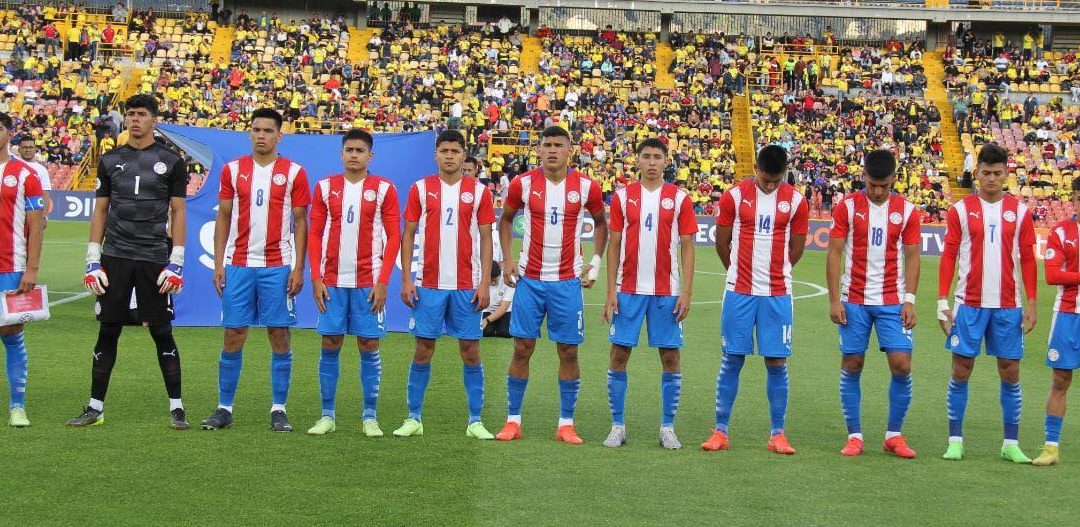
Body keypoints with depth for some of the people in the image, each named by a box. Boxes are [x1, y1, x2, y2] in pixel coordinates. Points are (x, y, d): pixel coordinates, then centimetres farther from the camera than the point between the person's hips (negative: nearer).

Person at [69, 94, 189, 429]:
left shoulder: (171, 161, 3)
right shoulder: (110, 161, 10)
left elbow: (178, 213, 3)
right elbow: (100, 211, 11)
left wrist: (176, 263, -5)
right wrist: (93, 261, 4)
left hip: (154, 258, -2)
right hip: (115, 256, 2)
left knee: (162, 333, 1)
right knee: (108, 332, 5)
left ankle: (177, 408, 8)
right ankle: (96, 407, 12)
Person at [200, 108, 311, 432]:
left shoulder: (293, 173, 2)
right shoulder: (233, 170, 7)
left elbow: (300, 222, 3)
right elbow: (223, 218, 10)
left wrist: (299, 268, -4)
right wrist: (218, 264, 3)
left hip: (278, 266, -1)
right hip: (238, 265, 2)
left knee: (279, 335, 0)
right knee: (233, 335, 2)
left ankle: (278, 409, 8)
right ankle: (224, 408, 9)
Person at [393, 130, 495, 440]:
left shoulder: (479, 191, 4)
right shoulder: (421, 189, 4)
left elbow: (486, 238, 4)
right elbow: (408, 235, 6)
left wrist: (485, 283, -3)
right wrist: (406, 280, -2)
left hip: (467, 286, 0)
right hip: (428, 284, 0)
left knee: (470, 351, 2)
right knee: (423, 349, 3)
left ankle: (475, 421, 9)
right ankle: (414, 419, 12)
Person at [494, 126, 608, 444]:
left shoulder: (586, 187, -2)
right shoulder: (523, 184, -2)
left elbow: (601, 223, 14)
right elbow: (506, 219, 13)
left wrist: (595, 260, 4)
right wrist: (507, 258, 2)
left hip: (568, 282, 0)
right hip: (529, 280, 0)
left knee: (568, 351, 2)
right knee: (523, 348, 1)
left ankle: (566, 424, 11)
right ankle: (513, 421, 9)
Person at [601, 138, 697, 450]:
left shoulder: (679, 199, 2)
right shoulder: (623, 197, 5)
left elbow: (687, 248, 3)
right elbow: (614, 245, 6)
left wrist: (686, 292, -5)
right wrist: (611, 291, -1)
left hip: (667, 292, 0)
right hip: (628, 290, 1)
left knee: (670, 357, 2)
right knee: (619, 355, 0)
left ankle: (667, 428, 11)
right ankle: (617, 427, 10)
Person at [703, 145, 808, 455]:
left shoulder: (796, 201, 1)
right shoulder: (734, 196, -2)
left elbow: (796, 249, 11)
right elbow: (722, 243, 7)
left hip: (777, 295, 1)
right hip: (739, 292, -1)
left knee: (777, 363, 2)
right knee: (732, 359, 2)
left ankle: (777, 434, 9)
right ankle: (720, 431, 8)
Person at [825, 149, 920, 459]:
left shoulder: (907, 211, 3)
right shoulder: (847, 207, -1)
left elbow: (912, 257, 5)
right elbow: (834, 254, -1)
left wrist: (910, 300, -3)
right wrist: (834, 300, -6)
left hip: (893, 302, 1)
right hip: (854, 302, 0)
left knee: (901, 365, -6)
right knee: (851, 367, 2)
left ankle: (894, 435, 8)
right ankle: (854, 436, 12)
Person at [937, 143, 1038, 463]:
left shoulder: (1019, 212, 6)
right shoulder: (961, 210, 2)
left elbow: (1027, 259, 7)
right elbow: (948, 256, 2)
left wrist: (1031, 303, 1)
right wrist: (942, 301, -3)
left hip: (1008, 305, 1)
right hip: (969, 304, -1)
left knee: (1010, 373, 3)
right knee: (961, 370, 0)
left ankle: (1011, 444, 12)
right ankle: (955, 441, 8)